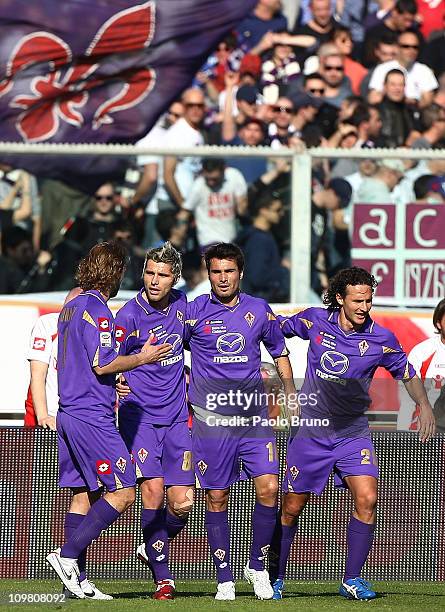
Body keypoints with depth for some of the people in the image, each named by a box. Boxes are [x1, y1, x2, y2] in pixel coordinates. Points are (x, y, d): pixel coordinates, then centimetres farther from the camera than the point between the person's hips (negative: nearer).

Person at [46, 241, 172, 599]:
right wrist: (142, 358, -5)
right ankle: (68, 555, -12)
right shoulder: (96, 309, -13)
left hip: (68, 413, 10)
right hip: (92, 416, -10)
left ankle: (75, 578, 6)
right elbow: (102, 365, -18)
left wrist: (113, 382, 28)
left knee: (84, 495, 9)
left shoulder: (71, 307, 16)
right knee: (123, 492, -7)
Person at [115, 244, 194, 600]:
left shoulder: (180, 304, 5)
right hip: (139, 416, -4)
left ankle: (151, 548, 30)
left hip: (177, 417, 4)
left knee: (182, 503, -1)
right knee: (153, 488, -18)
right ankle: (163, 578, -7)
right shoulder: (130, 316, -11)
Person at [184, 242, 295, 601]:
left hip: (254, 415, 1)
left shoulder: (259, 310, 9)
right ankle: (224, 578, 10)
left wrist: (291, 392, 18)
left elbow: (279, 351, 23)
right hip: (211, 419, -1)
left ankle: (257, 565, 8)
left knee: (269, 488, -11)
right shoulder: (194, 312, 1)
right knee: (216, 499, 1)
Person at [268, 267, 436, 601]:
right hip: (310, 431, 0)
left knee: (366, 498, -18)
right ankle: (276, 578, 23)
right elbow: (280, 326, 16)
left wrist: (425, 406, -6)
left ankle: (352, 579, -7)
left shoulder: (381, 339, -6)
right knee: (292, 507, 5)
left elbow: (408, 373, 8)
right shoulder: (315, 321, -5)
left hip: (353, 432, 0)